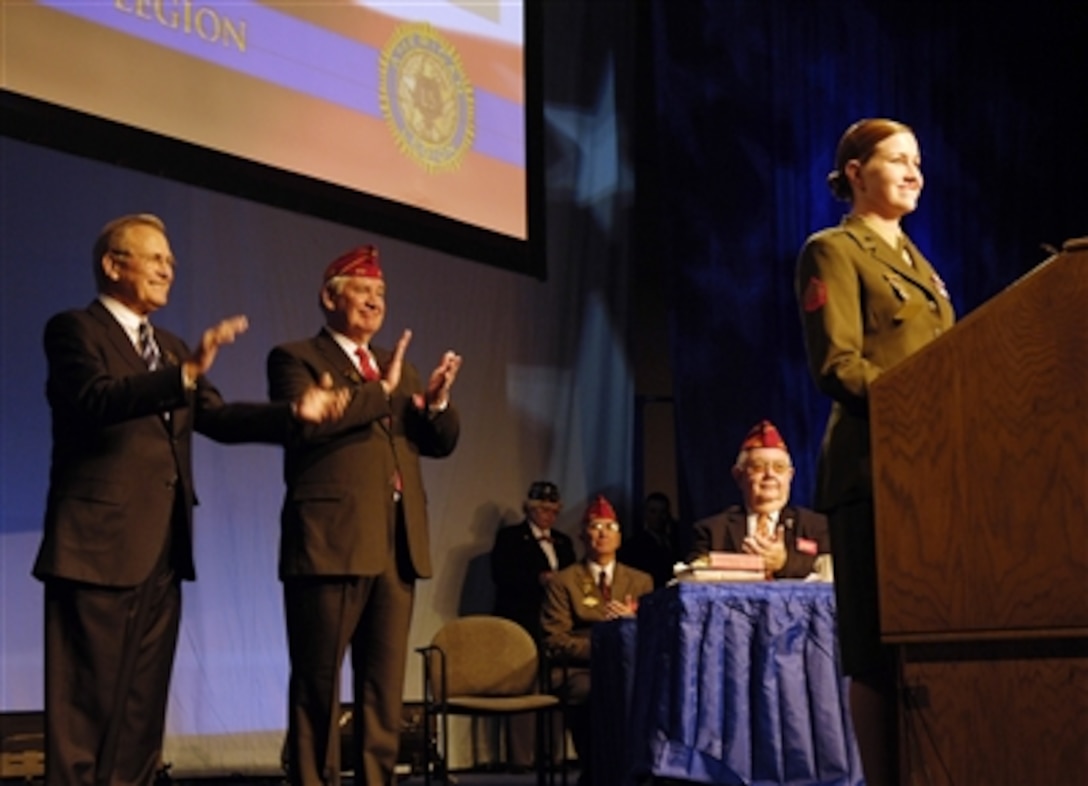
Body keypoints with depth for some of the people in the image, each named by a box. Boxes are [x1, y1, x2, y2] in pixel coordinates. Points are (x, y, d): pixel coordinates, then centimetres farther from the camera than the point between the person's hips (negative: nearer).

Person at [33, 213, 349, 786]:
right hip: (100, 544, -8)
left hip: (162, 549, 8)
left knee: (143, 698, 10)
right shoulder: (74, 330, -4)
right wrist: (186, 374, -33)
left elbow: (217, 417, 12)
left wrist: (294, 412, -2)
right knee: (89, 698, -4)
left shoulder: (170, 347, 20)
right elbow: (97, 400, -22)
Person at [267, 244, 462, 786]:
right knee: (318, 683, -1)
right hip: (332, 543, -6)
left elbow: (441, 442, 17)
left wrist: (436, 400, -4)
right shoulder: (296, 358, 3)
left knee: (384, 685, 7)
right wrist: (380, 389, -14)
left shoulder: (399, 368, 23)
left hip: (397, 545, 6)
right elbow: (304, 420, -16)